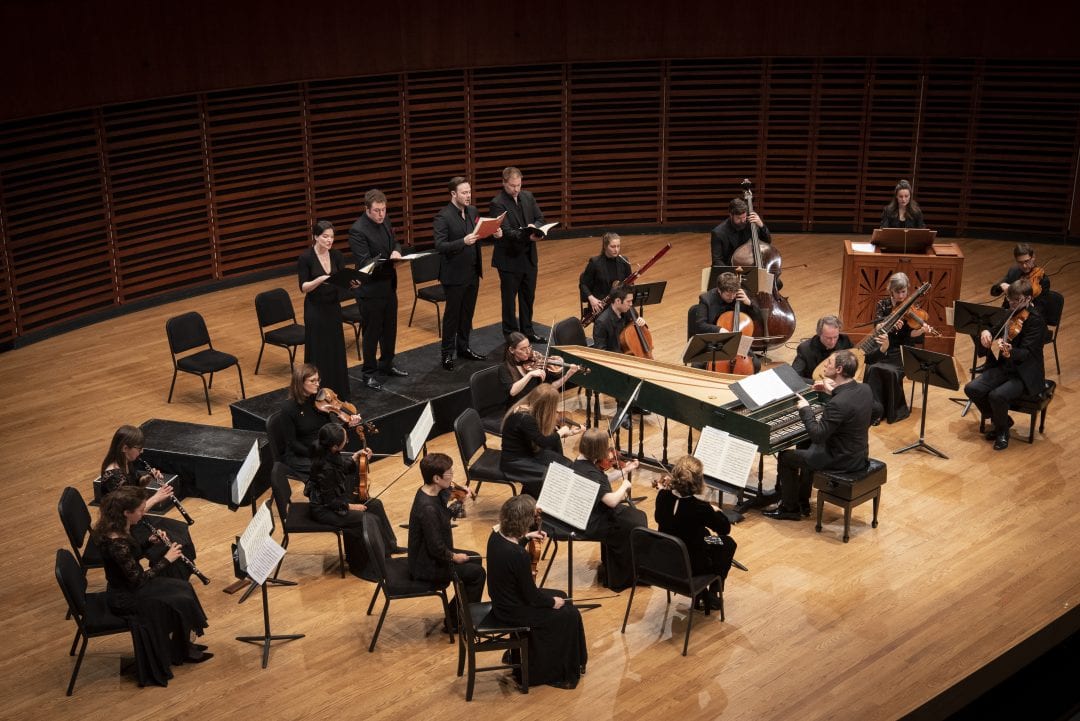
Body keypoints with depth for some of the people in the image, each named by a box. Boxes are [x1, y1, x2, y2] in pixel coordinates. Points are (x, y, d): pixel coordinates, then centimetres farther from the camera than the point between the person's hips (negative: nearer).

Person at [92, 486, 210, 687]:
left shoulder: (117, 527, -7)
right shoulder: (116, 543, -34)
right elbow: (137, 579, -25)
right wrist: (166, 559, -17)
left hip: (129, 584, 9)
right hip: (125, 597, -9)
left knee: (183, 588, 10)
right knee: (179, 601, -3)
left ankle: (184, 644, 22)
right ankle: (182, 651, 18)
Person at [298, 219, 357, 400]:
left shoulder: (337, 255, 1)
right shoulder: (305, 258, -13)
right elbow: (303, 287, -15)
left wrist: (352, 283, -20)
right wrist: (320, 279, -31)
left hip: (333, 307, 5)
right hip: (315, 310, -5)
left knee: (336, 349, 10)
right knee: (318, 351, 1)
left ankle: (338, 391, 22)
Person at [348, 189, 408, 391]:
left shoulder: (385, 221, 2)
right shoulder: (357, 230, -22)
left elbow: (394, 243, 14)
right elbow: (365, 263, -24)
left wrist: (396, 251, -10)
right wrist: (388, 260, -37)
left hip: (389, 285, 8)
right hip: (371, 290, -7)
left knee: (390, 329, 20)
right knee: (372, 333, 5)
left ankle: (386, 364, 37)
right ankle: (369, 373, 19)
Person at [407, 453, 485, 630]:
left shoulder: (427, 492, -3)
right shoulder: (428, 508, -32)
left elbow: (446, 516, 10)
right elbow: (437, 549, -28)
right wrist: (454, 557, -10)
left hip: (428, 555, 10)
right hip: (427, 567, -10)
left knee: (475, 558, 20)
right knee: (477, 573, -3)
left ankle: (455, 610, 30)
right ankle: (455, 621, 11)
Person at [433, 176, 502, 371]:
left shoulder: (473, 211, 5)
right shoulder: (443, 217, -17)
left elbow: (480, 234, 16)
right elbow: (440, 246, -23)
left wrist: (495, 234, -5)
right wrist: (463, 241, -35)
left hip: (473, 273, 7)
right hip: (455, 275, -7)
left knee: (467, 312, 16)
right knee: (452, 314, 4)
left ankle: (463, 347, 30)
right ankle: (447, 353, 15)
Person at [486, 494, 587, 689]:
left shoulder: (496, 536, -9)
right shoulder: (519, 555, -34)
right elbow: (532, 596, -21)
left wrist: (525, 537, 15)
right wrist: (552, 602, -4)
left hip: (502, 600, 9)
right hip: (514, 612, -9)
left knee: (560, 597, 23)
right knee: (569, 615, 5)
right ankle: (561, 673, 22)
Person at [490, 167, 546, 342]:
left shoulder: (528, 197, 4)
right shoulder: (497, 204, -16)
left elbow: (540, 218, 7)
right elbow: (506, 231, -23)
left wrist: (534, 227, -16)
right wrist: (527, 236, -37)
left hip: (529, 256, 6)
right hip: (509, 259, -6)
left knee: (528, 296, 17)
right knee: (509, 298, 7)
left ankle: (527, 331, 31)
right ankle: (511, 336, 18)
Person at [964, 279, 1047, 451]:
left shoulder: (1035, 320, -17)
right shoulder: (1007, 313, 6)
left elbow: (1027, 353, -25)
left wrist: (1009, 351, -46)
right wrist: (985, 333, -10)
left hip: (1025, 374, -7)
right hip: (1003, 367, 7)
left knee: (997, 396, -32)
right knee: (972, 389, -14)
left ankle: (1002, 430, 0)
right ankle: (1002, 420, 9)